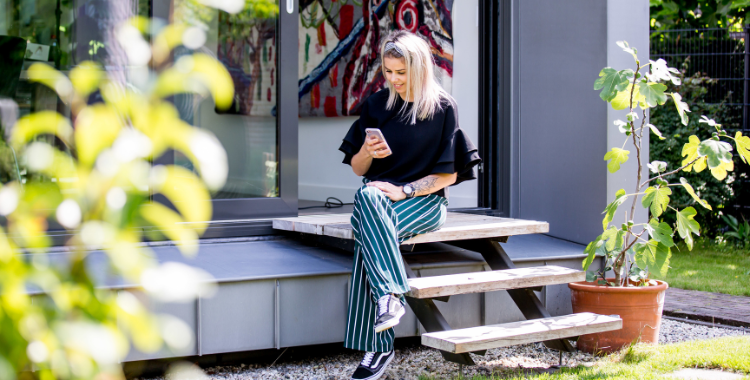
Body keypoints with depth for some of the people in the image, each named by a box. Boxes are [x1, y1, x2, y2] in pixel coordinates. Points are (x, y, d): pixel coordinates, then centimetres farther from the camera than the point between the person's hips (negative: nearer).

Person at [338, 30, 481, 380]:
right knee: (366, 197, -35)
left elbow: (448, 174, -2)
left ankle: (377, 346, -34)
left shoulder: (443, 107, 1)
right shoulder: (377, 105, 10)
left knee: (367, 239, -32)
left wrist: (404, 190, -15)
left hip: (425, 200, -3)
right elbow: (358, 169, 13)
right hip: (379, 196, 3)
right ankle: (390, 295, -43)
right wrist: (367, 151, -10)